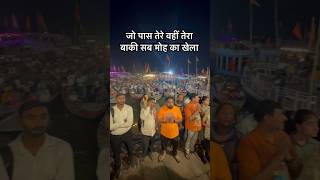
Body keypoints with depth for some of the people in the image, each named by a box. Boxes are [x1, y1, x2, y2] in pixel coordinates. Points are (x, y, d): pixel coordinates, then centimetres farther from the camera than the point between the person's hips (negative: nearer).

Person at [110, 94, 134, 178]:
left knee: (130, 149, 27)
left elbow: (130, 123, -23)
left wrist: (117, 124, -23)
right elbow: (110, 127, -23)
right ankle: (117, 168, 49)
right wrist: (123, 123, -23)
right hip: (115, 136, -1)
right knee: (116, 153, 19)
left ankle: (131, 160, 61)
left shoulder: (129, 108, -15)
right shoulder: (111, 110, -19)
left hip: (127, 134, 2)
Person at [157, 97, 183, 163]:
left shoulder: (177, 109, -11)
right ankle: (163, 152, 52)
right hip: (164, 132, -1)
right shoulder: (162, 109, -14)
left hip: (174, 132, 1)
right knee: (163, 144, 21)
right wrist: (165, 120, -29)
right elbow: (158, 119, -12)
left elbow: (180, 119, -7)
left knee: (175, 145, 21)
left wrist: (174, 120, -25)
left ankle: (175, 154, 50)